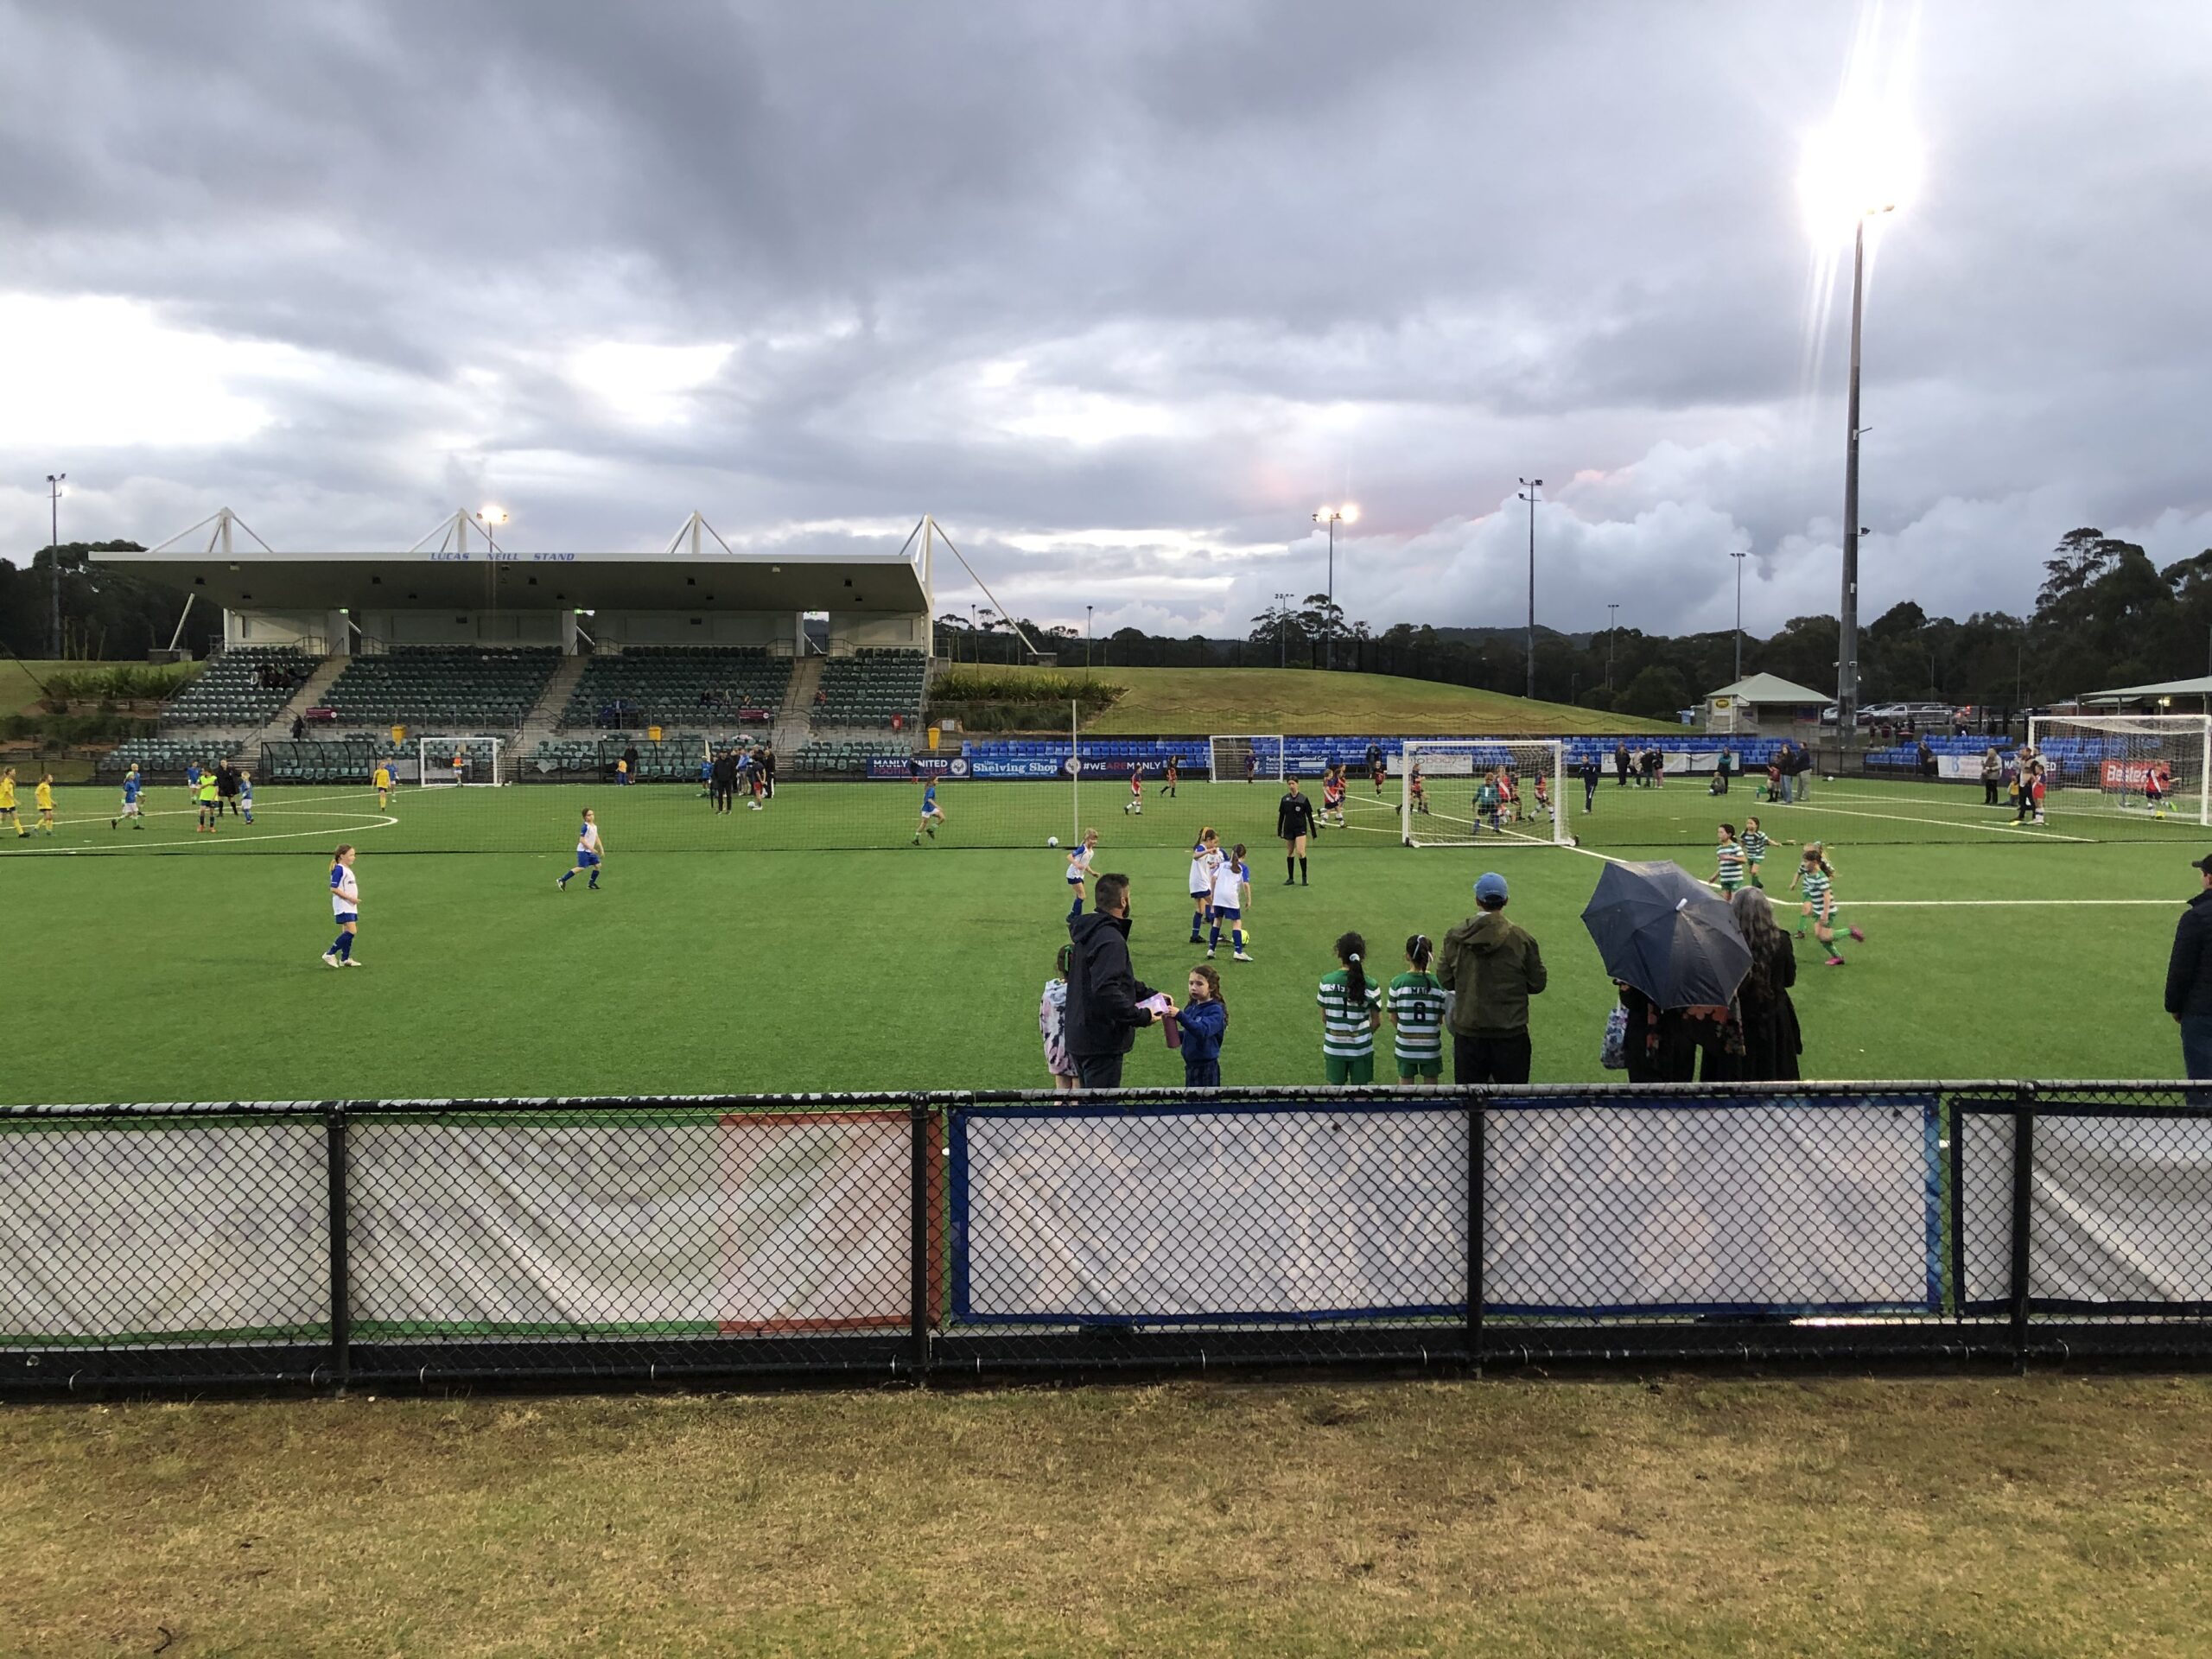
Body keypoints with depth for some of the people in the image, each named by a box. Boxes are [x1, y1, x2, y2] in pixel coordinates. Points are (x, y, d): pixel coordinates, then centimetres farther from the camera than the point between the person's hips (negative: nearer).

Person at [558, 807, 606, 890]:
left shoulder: (594, 826, 10)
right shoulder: (585, 826, -17)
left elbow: (597, 838, 21)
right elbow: (581, 840, -20)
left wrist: (601, 848, 16)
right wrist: (591, 848, -21)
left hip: (591, 851, 9)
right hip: (583, 850, -9)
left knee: (597, 865, 5)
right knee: (581, 867, -16)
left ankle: (591, 883, 18)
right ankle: (562, 881, -10)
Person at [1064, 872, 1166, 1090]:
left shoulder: (1089, 933, 13)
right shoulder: (1110, 939, -21)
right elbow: (1106, 991, -31)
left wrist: (1151, 994, 15)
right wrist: (1142, 1017, -21)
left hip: (1080, 1037, 10)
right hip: (1101, 1044, -10)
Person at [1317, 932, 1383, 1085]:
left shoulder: (1327, 982, -9)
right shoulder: (1370, 986, -12)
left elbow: (1324, 1017, -1)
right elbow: (1377, 1021, -5)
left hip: (1334, 1046, 1)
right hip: (1361, 1048, -1)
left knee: (1335, 1086, 15)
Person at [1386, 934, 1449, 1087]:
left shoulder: (1397, 983, -11)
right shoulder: (1439, 984, -10)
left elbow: (1393, 1017, -4)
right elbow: (1441, 1020, -4)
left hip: (1405, 1046, 0)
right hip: (1431, 1046, 0)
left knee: (1405, 1085, 13)